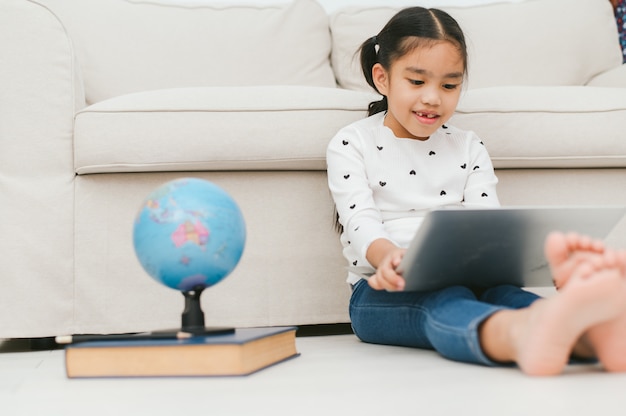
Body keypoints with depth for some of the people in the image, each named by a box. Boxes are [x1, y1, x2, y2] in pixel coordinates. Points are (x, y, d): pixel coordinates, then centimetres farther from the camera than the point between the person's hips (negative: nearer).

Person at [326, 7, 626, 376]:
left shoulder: (469, 149, 18)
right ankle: (528, 333, -74)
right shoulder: (351, 145, 8)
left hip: (464, 280, 3)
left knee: (503, 294, -33)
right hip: (383, 291, -3)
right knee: (446, 302, -38)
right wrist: (387, 255, -33)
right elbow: (361, 221, -7)